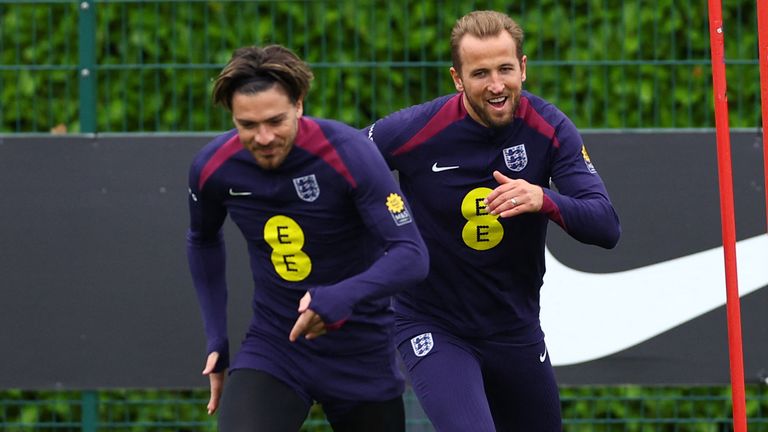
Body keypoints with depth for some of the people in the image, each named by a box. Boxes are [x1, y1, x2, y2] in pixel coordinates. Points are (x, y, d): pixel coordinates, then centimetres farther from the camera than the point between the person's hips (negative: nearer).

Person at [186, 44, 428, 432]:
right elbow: (203, 240, 15)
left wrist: (341, 298, -41)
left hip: (363, 352, -1)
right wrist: (217, 340, 11)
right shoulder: (213, 168, -9)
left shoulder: (349, 153, -21)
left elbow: (411, 254, -24)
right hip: (270, 349, 1)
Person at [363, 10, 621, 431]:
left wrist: (545, 200, -37)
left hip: (516, 330, 4)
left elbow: (606, 227, -17)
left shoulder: (550, 129, -12)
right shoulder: (415, 130, -19)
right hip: (432, 329, -4)